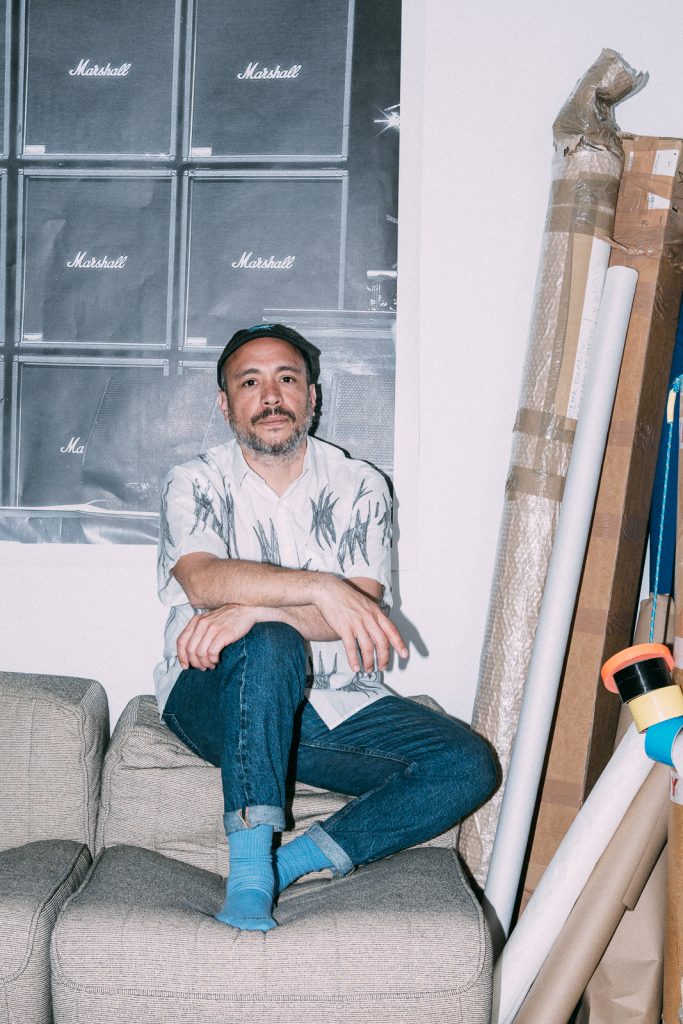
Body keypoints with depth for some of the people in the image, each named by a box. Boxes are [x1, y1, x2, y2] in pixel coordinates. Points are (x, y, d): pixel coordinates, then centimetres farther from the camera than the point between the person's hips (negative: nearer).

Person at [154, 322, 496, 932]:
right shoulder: (195, 484, 2)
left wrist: (252, 608, -25)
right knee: (271, 647, -36)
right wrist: (321, 589, -33)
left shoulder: (361, 487, 5)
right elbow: (203, 580, -19)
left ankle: (286, 865, -19)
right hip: (219, 698, -2)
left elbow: (361, 610, -10)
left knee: (467, 765, -18)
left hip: (336, 705, 3)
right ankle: (250, 870, -31)